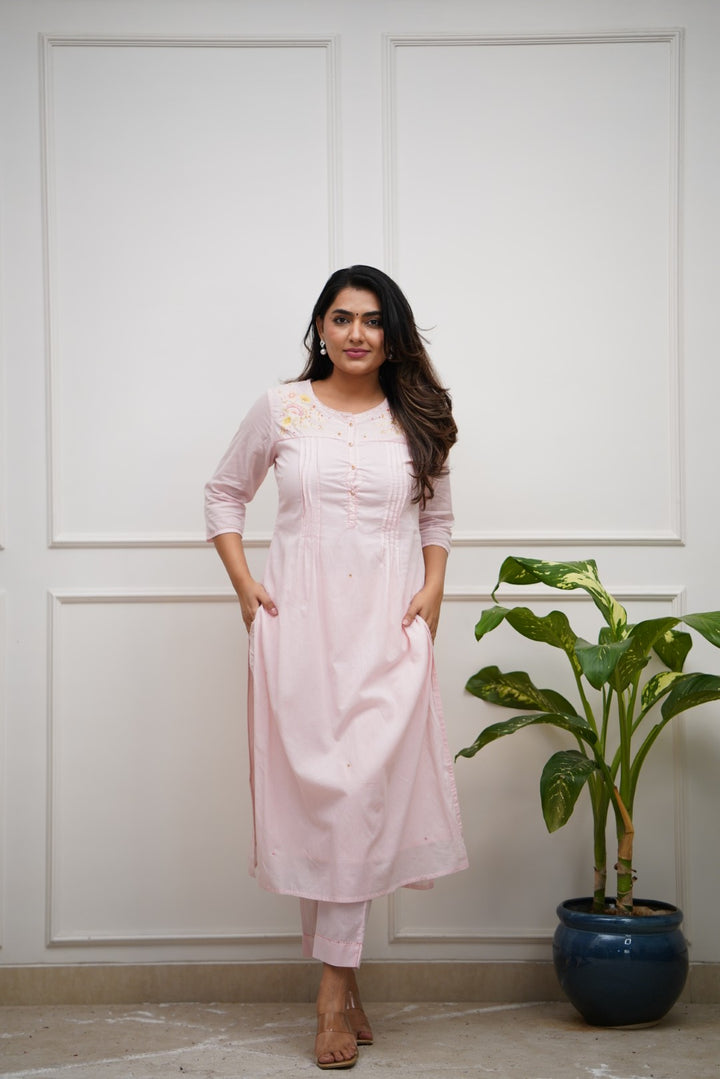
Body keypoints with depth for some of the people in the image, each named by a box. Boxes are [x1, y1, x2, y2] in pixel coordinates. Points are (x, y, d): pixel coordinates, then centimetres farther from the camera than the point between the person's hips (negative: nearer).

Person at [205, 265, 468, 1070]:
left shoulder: (416, 421, 8)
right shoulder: (280, 409, 4)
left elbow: (437, 516, 20)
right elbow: (224, 496, 14)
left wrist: (432, 589, 4)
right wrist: (244, 586, 2)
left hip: (387, 628, 0)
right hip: (298, 621, 0)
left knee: (364, 791, -9)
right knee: (313, 788, 0)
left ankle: (333, 988, -2)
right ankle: (342, 982, 14)